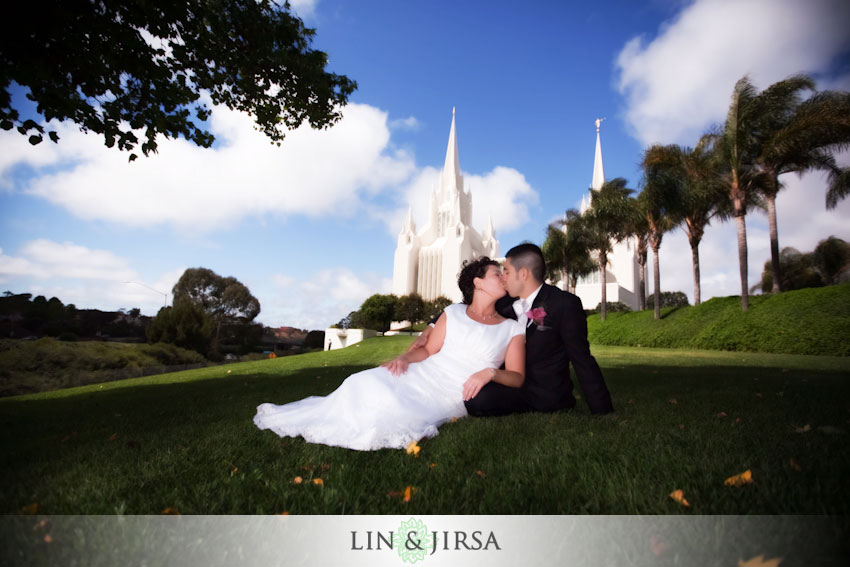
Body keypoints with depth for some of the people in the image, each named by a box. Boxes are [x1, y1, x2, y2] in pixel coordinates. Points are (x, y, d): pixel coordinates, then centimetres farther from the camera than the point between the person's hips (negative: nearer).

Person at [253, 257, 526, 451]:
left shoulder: (512, 329, 8)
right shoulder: (454, 312, 12)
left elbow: (517, 377, 2)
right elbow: (428, 349, 10)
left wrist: (490, 372, -18)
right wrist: (404, 358, -10)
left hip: (454, 395, -2)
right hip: (422, 374, 2)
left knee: (392, 407, -27)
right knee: (368, 383, -24)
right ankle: (287, 417, -5)